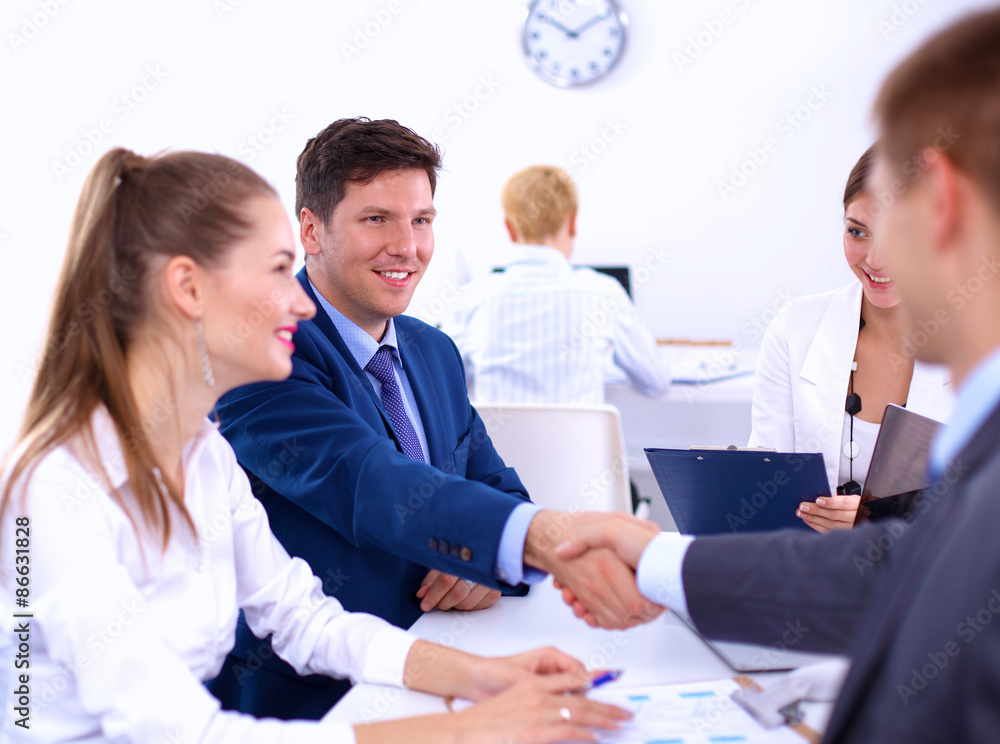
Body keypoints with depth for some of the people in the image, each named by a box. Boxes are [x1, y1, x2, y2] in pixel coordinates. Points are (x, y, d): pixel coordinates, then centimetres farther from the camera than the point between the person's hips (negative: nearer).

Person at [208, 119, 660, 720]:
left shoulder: (437, 353, 12)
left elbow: (500, 491, 15)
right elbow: (365, 481, -29)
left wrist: (488, 565, -9)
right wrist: (541, 537, -44)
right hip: (304, 703, -7)